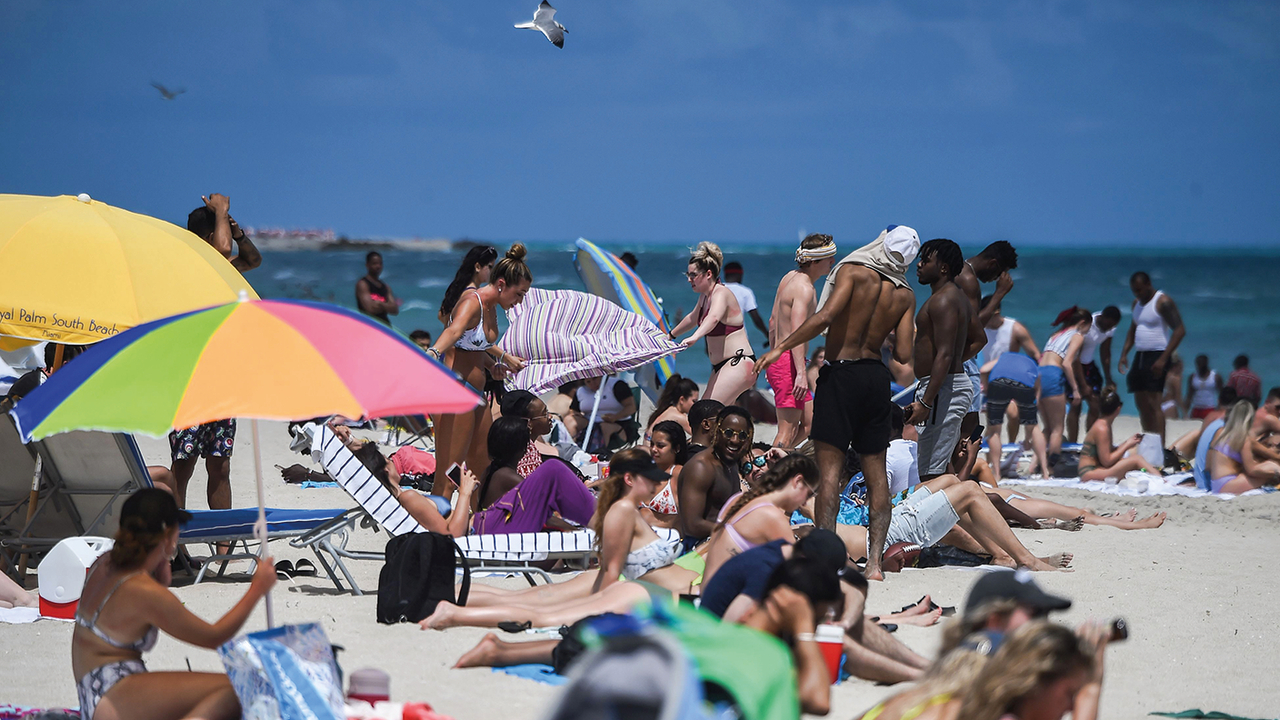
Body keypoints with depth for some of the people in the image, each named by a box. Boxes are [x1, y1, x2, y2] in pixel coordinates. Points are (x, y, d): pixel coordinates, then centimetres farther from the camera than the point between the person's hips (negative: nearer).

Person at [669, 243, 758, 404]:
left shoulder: (721, 293, -16)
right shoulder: (705, 296, 13)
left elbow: (713, 318, -38)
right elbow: (693, 318, 34)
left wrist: (694, 337, -55)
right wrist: (671, 335, 46)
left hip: (738, 365, -10)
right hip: (721, 366, 10)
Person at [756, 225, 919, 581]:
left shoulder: (854, 271, -9)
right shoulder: (905, 295, 4)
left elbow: (825, 316, -21)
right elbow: (903, 354, 1)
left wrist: (780, 348, -17)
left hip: (841, 373, -5)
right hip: (877, 375, 5)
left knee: (830, 466, -4)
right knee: (876, 470, 10)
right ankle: (875, 561, 7)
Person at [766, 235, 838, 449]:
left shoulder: (789, 277, 14)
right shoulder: (804, 289, -16)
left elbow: (773, 321, 21)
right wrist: (801, 373, -33)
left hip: (778, 360, 10)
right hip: (789, 363, -10)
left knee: (810, 423, 13)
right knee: (789, 429, -9)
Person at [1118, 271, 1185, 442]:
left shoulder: (1163, 302, -11)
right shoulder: (1137, 303, 15)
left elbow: (1180, 330, -15)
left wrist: (1163, 359, -21)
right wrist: (1124, 354, 13)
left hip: (1157, 356, -9)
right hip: (1140, 356, 9)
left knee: (1153, 404, -15)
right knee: (1141, 403, 9)